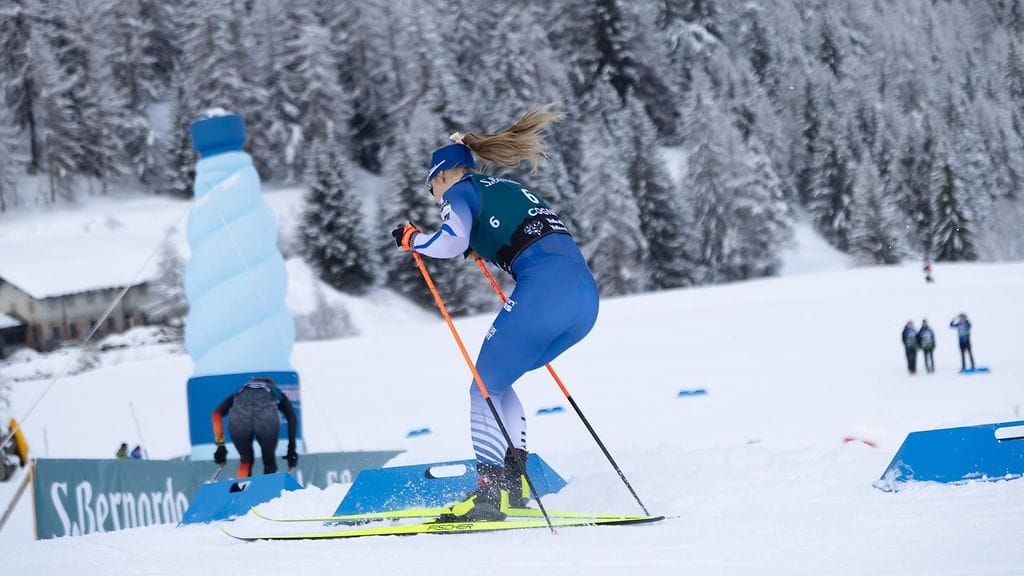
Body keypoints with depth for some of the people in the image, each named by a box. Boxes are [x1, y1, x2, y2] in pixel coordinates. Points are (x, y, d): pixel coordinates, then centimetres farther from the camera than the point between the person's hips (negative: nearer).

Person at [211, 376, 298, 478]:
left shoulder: (240, 391, 41)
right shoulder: (277, 392, 39)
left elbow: (217, 414, 26)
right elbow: (292, 418, 22)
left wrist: (220, 445, 25)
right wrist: (291, 449, 21)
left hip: (238, 416, 2)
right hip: (266, 416, -1)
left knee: (245, 461, 27)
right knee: (269, 463, 21)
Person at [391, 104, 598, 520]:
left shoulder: (461, 190, 9)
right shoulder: (510, 189, 32)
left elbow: (451, 241, -9)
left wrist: (411, 239, 9)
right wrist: (480, 247, 39)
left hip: (545, 290, -8)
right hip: (585, 294, 8)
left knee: (484, 388, 1)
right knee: (496, 380, 20)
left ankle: (491, 490, -10)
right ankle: (513, 478, 12)